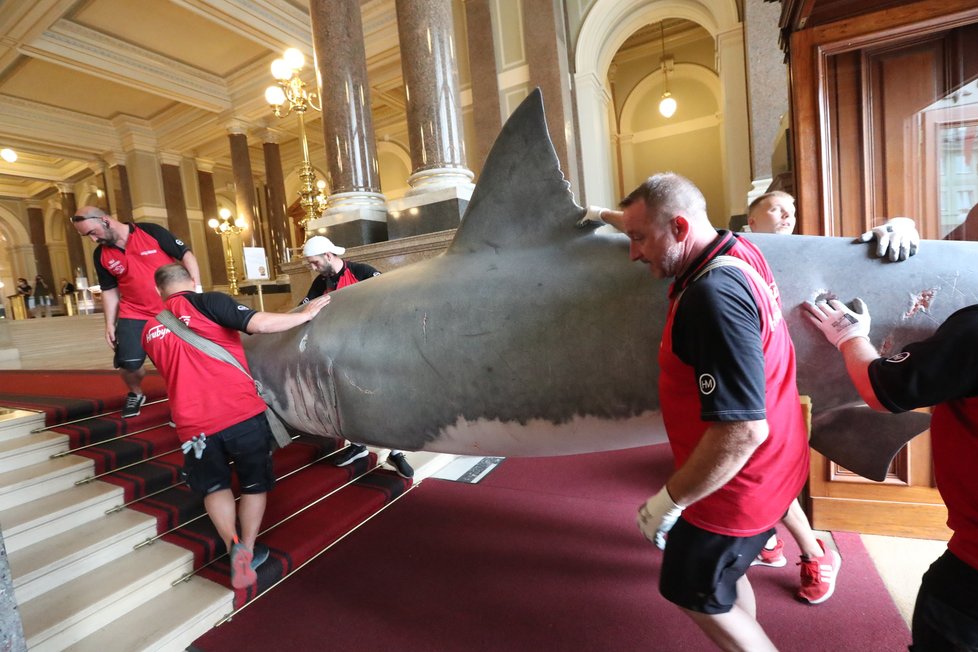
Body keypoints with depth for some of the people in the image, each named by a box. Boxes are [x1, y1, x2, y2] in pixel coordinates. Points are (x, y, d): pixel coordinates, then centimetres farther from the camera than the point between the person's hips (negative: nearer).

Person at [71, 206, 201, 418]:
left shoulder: (151, 232, -9)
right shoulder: (101, 255, 4)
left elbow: (186, 255, -6)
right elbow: (110, 290, 10)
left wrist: (197, 287, -17)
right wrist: (110, 323, 3)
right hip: (134, 314, 3)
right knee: (128, 362, -9)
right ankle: (135, 394, 23)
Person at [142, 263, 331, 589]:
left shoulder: (150, 330, 14)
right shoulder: (207, 302, -3)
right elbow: (258, 323, -16)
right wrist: (306, 314, -5)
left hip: (193, 425, 4)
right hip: (242, 414, -4)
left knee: (214, 486, 27)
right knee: (255, 484, 20)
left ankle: (233, 544, 10)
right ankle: (248, 551, 12)